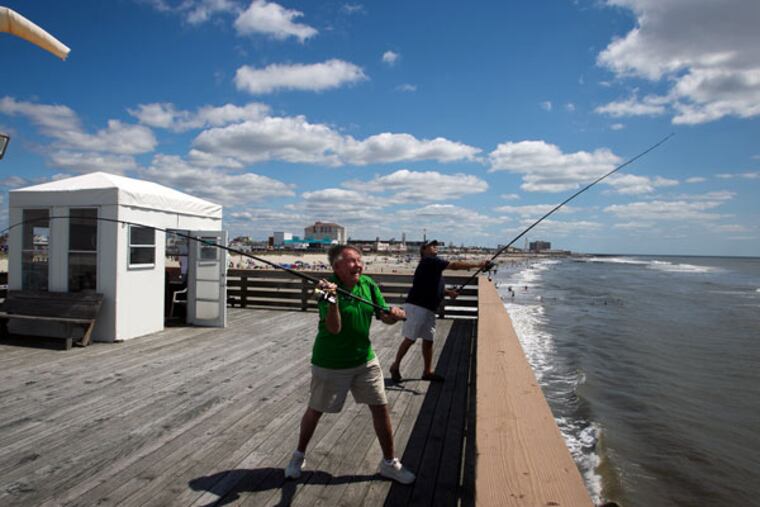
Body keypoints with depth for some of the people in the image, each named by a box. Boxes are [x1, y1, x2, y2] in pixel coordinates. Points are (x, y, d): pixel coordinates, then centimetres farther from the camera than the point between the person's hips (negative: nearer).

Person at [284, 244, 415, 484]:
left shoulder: (368, 284, -4)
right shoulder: (328, 287, -19)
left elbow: (386, 318, 0)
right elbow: (334, 328, -28)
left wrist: (396, 314, -22)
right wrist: (332, 299, -42)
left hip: (365, 360, 4)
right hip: (330, 363, -4)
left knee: (380, 408, 6)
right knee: (315, 410, 12)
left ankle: (389, 463, 26)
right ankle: (299, 456, 39)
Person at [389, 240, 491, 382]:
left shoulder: (434, 265, 19)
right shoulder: (429, 261, -11)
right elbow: (454, 265, -17)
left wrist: (448, 292, 5)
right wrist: (477, 265, -16)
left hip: (429, 309, 10)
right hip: (417, 307, -10)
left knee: (428, 340, 11)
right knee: (410, 339, -2)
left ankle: (427, 372, 20)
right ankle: (395, 366, 13)